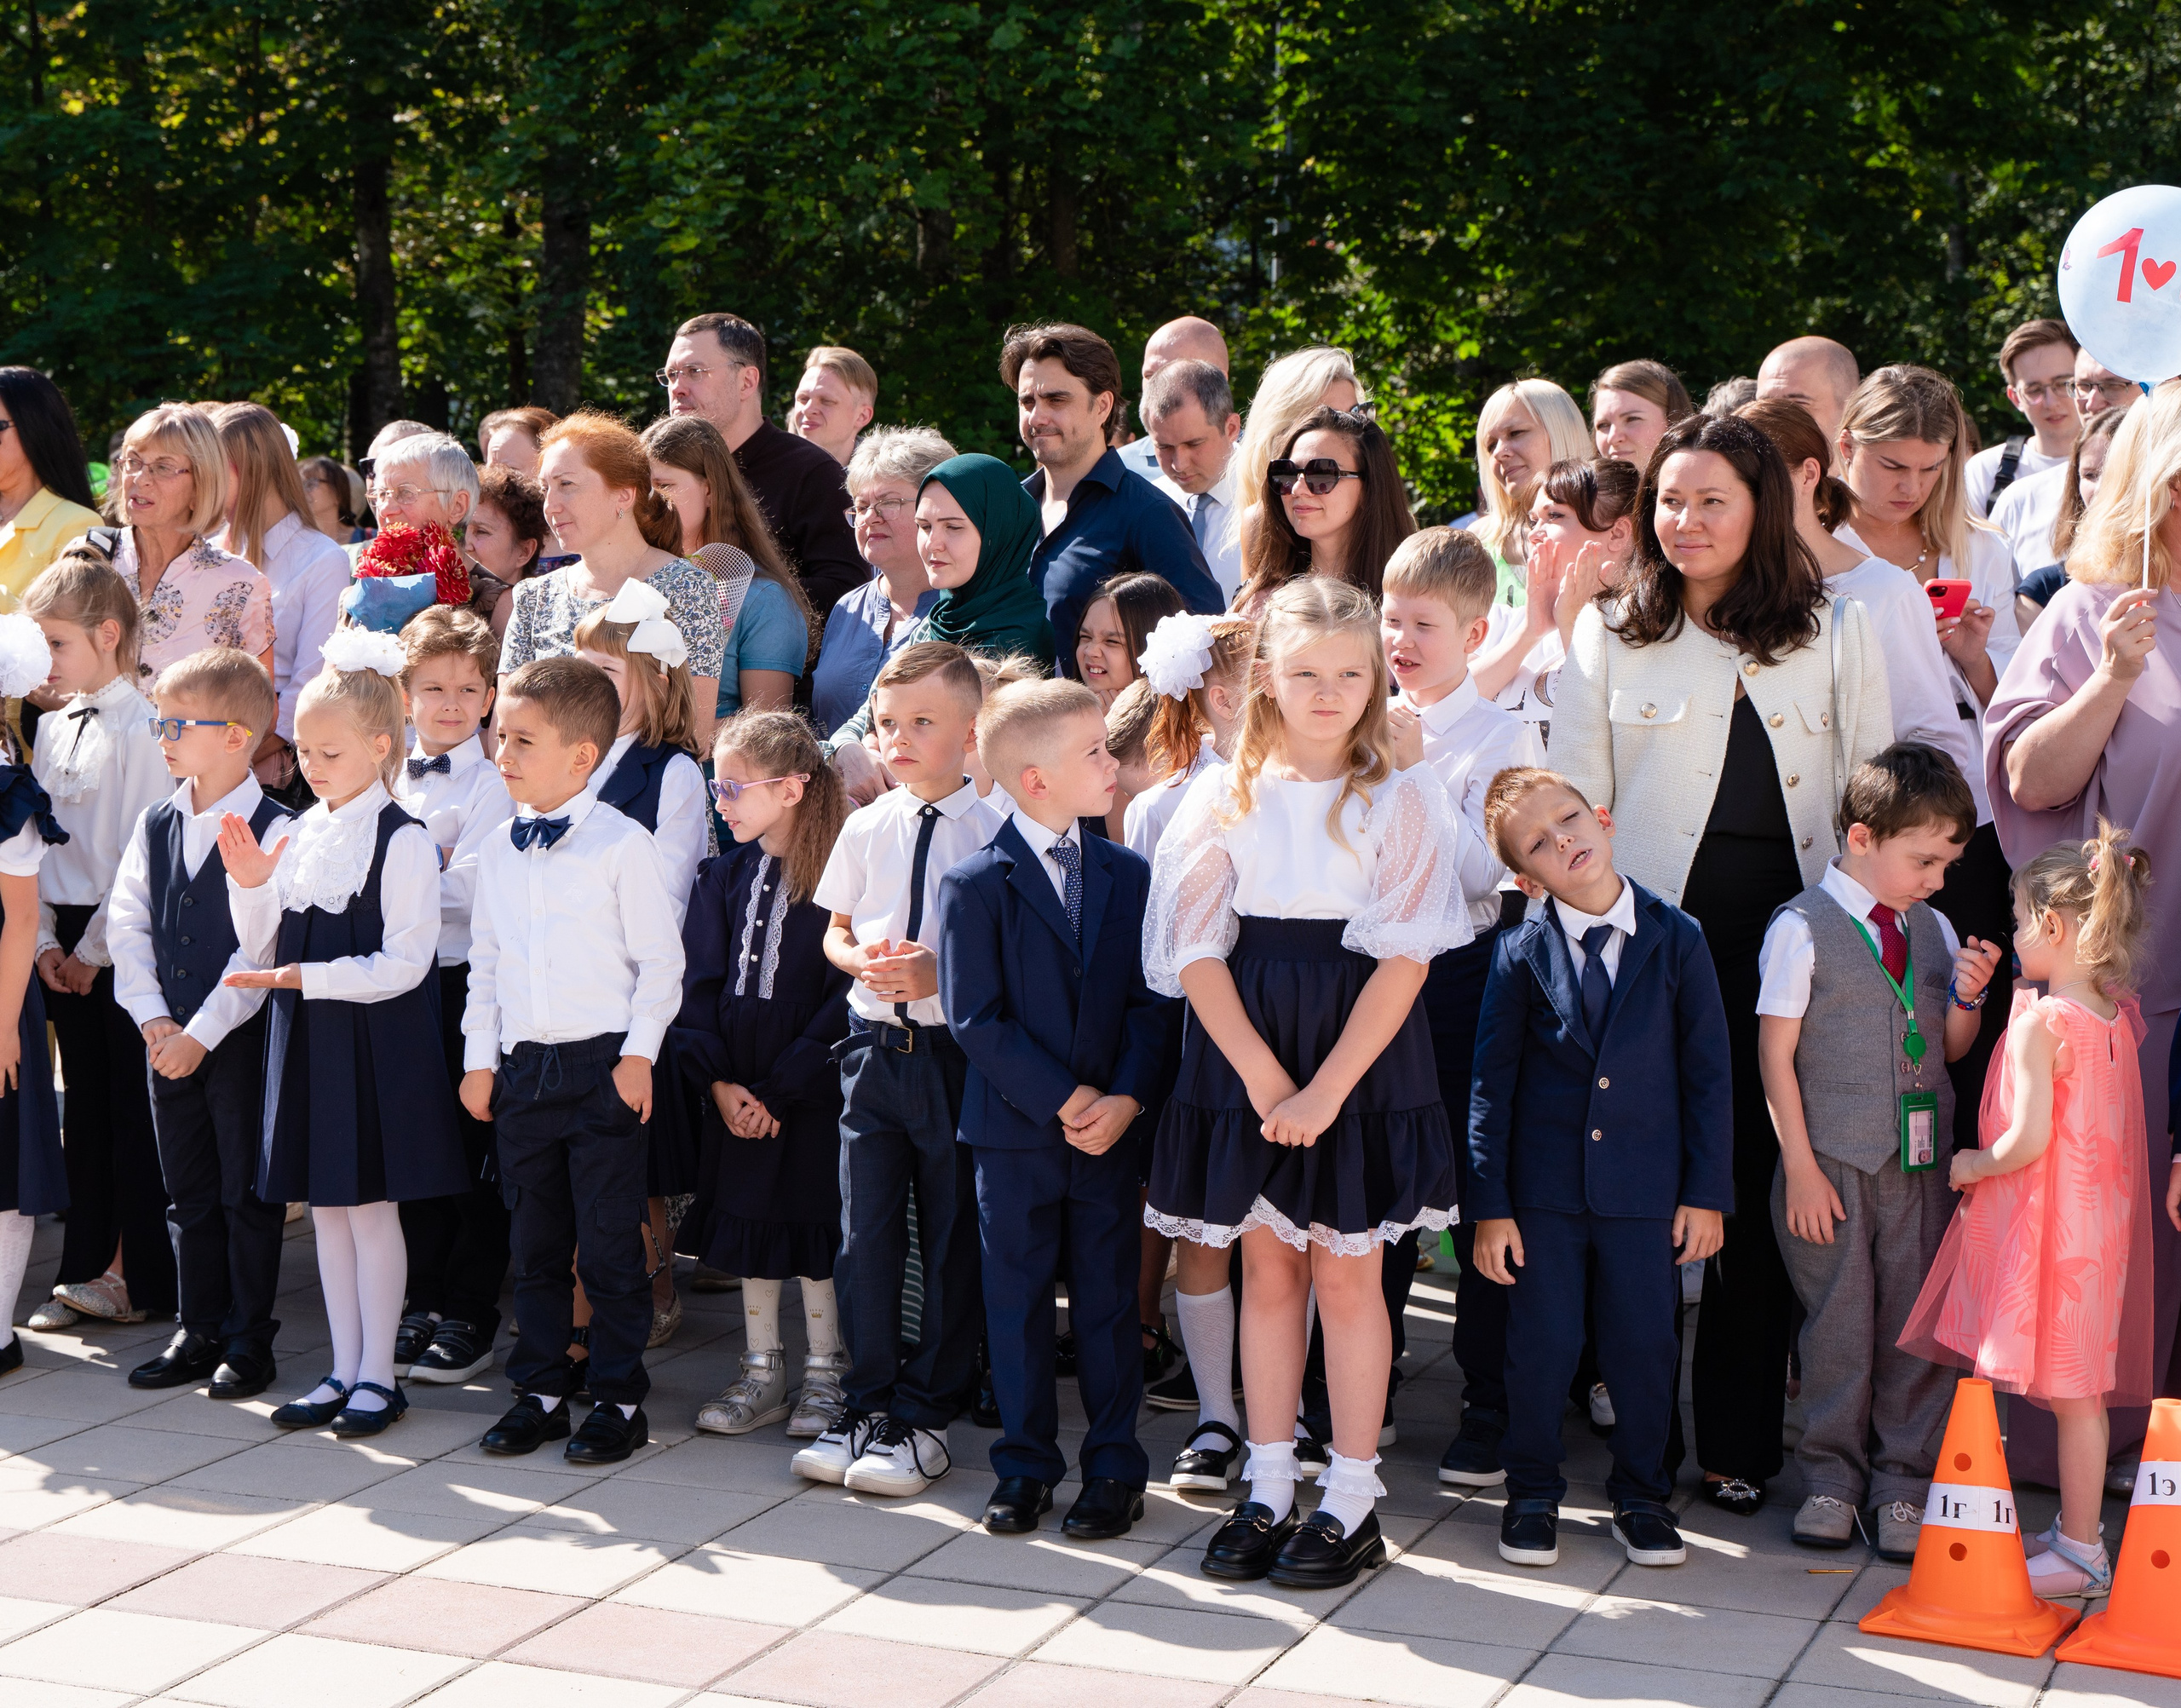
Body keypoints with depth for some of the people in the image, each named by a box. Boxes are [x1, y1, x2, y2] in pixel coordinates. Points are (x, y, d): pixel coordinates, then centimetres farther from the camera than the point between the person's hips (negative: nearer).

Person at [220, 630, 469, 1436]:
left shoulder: (403, 842, -12)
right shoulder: (297, 836, 8)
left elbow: (404, 963, -16)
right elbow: (263, 951, 11)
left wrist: (307, 977, -22)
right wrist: (249, 885, -5)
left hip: (377, 1044, -6)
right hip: (307, 1040, 6)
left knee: (372, 1205, 1)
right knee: (327, 1208, 11)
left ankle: (378, 1374, 12)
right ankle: (345, 1369, 21)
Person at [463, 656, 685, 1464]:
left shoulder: (622, 844, -7)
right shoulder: (498, 852, 9)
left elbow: (660, 959, -5)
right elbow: (485, 963, 15)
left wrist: (638, 1053, -10)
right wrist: (480, 1056, 9)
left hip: (603, 1066, -5)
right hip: (521, 1066, 5)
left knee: (609, 1244, 0)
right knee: (534, 1242, 12)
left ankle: (618, 1399, 11)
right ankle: (540, 1390, 22)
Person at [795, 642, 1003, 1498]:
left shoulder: (993, 829, -8)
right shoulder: (866, 828, 6)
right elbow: (835, 932, 17)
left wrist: (942, 974, -18)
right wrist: (864, 961, -3)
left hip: (956, 1048, -4)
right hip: (876, 1042, 4)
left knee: (952, 1240, 4)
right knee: (863, 1233, 6)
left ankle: (924, 1417, 16)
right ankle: (867, 1409, 19)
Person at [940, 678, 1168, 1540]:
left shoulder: (1127, 873, 4)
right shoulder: (973, 885, -7)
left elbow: (1147, 999, 2)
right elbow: (975, 1018, -11)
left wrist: (1126, 1097, -13)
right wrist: (1061, 1100, -15)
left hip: (1110, 1126, 2)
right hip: (1015, 1131, -2)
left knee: (1108, 1299, 8)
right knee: (1017, 1299, 8)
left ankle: (1114, 1468, 18)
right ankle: (1025, 1465, 20)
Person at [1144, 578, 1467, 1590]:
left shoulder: (1400, 799, -4)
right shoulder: (1226, 797, 2)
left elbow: (1404, 958, -10)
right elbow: (1198, 953, -3)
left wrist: (1323, 1090, -15)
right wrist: (1265, 1080, -12)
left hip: (1360, 1058, -2)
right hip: (1245, 1058, 2)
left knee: (1346, 1274, 3)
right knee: (1267, 1269, 10)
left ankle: (1351, 1500, 13)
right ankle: (1267, 1492, 19)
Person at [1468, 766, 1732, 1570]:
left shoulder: (1677, 939, -1)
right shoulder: (1520, 954, -4)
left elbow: (1707, 1072, 1)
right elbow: (1492, 1084, -1)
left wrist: (1707, 1192, -2)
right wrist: (1490, 1206, -5)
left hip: (1646, 1187, 1)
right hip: (1544, 1187, -1)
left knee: (1646, 1346, 7)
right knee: (1541, 1345, 5)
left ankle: (1641, 1494, 26)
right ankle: (1532, 1493, 24)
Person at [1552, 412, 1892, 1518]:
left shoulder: (1836, 633, 11)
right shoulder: (1610, 635, 11)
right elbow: (1572, 804, 9)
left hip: (1790, 943, 0)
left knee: (1760, 1191, 0)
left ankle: (1738, 1440, 10)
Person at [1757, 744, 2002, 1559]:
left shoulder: (1932, 928, 9)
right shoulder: (1802, 929, -7)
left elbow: (1950, 1049, 16)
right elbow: (1776, 1053, -7)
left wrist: (1966, 998, -6)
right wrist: (1799, 1167, -10)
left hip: (1922, 1160, 4)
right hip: (1833, 1157, -4)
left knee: (1916, 1319, 5)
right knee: (1839, 1321, 4)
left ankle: (1904, 1480, 17)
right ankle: (1833, 1476, 18)